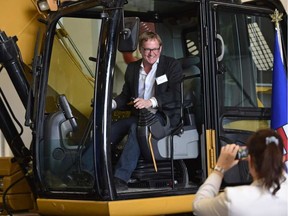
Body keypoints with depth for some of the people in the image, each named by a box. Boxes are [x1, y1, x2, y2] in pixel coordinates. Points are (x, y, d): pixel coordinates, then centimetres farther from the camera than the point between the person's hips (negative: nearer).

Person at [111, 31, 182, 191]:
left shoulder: (172, 65, 2)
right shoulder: (132, 68, 18)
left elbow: (176, 95, -10)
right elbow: (126, 96, 18)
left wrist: (151, 102, -24)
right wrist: (112, 103, -6)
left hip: (163, 115, -5)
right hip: (138, 116, 5)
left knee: (137, 128, -36)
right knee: (108, 130, -22)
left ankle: (121, 177, -40)